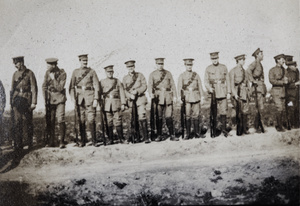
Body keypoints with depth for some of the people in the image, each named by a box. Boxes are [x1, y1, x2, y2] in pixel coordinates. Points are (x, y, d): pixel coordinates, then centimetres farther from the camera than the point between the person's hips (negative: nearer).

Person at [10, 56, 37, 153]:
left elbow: (34, 88, -4)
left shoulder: (29, 73, -3)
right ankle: (18, 146, 0)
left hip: (26, 101, -3)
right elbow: (12, 89, 15)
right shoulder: (15, 74, 10)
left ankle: (30, 142, 27)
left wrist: (34, 102, -9)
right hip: (16, 100, 3)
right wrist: (11, 101, 10)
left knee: (27, 122, 6)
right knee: (17, 123, -3)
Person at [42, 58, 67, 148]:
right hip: (50, 99, 4)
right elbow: (44, 86, 9)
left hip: (60, 99, -4)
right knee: (50, 120, 3)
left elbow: (60, 88, -15)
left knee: (61, 120, -12)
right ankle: (52, 140, 15)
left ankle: (62, 142, -4)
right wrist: (45, 99, 2)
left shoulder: (62, 74, -10)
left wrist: (53, 78, -20)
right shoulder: (47, 73, 2)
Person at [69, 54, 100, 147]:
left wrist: (96, 99, -5)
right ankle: (83, 140, 12)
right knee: (81, 120, 3)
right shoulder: (75, 72, 10)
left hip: (90, 97, -2)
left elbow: (96, 86, 2)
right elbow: (72, 86, 9)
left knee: (91, 119, -7)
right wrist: (73, 97, -3)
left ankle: (94, 140, 2)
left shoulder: (92, 71, 5)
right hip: (79, 97, 2)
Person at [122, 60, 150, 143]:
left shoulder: (140, 75, 8)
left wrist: (137, 91, -15)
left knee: (142, 117, -15)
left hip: (140, 99, -2)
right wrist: (130, 95, -12)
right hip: (131, 100, 2)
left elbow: (144, 86, 1)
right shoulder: (125, 78, 11)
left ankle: (146, 137, -16)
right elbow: (124, 90, 6)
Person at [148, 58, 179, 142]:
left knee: (169, 117, -2)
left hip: (168, 97, 1)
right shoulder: (152, 74, 8)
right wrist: (151, 93, -22)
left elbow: (172, 85, 11)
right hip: (158, 97, -1)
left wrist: (174, 96, 4)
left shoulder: (168, 73, 13)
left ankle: (172, 135, 1)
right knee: (158, 118, 0)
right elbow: (150, 85, -3)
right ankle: (159, 136, 8)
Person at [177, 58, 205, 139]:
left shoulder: (196, 75, 11)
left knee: (196, 116, 3)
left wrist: (202, 96, 5)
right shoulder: (181, 76, 6)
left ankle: (197, 133, 10)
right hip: (186, 99, -1)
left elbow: (200, 86, 11)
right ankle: (188, 134, 3)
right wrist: (180, 96, -10)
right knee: (187, 117, -3)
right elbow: (179, 87, 1)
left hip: (196, 98, 2)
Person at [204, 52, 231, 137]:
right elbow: (206, 81, 3)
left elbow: (227, 80, 10)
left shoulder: (224, 67, 8)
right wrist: (209, 88, -17)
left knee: (223, 111, -3)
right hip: (213, 93, 0)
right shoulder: (208, 69, 5)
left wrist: (228, 92, 4)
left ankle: (223, 129, 3)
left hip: (223, 92, 1)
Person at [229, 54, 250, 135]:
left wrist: (248, 92, 10)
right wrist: (235, 94, -15)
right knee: (239, 112, -5)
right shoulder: (233, 71, -1)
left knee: (245, 111, 2)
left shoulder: (244, 71, 16)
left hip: (245, 92, 5)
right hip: (238, 93, -5)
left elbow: (247, 82, 19)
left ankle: (245, 129, 8)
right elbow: (232, 84, -7)